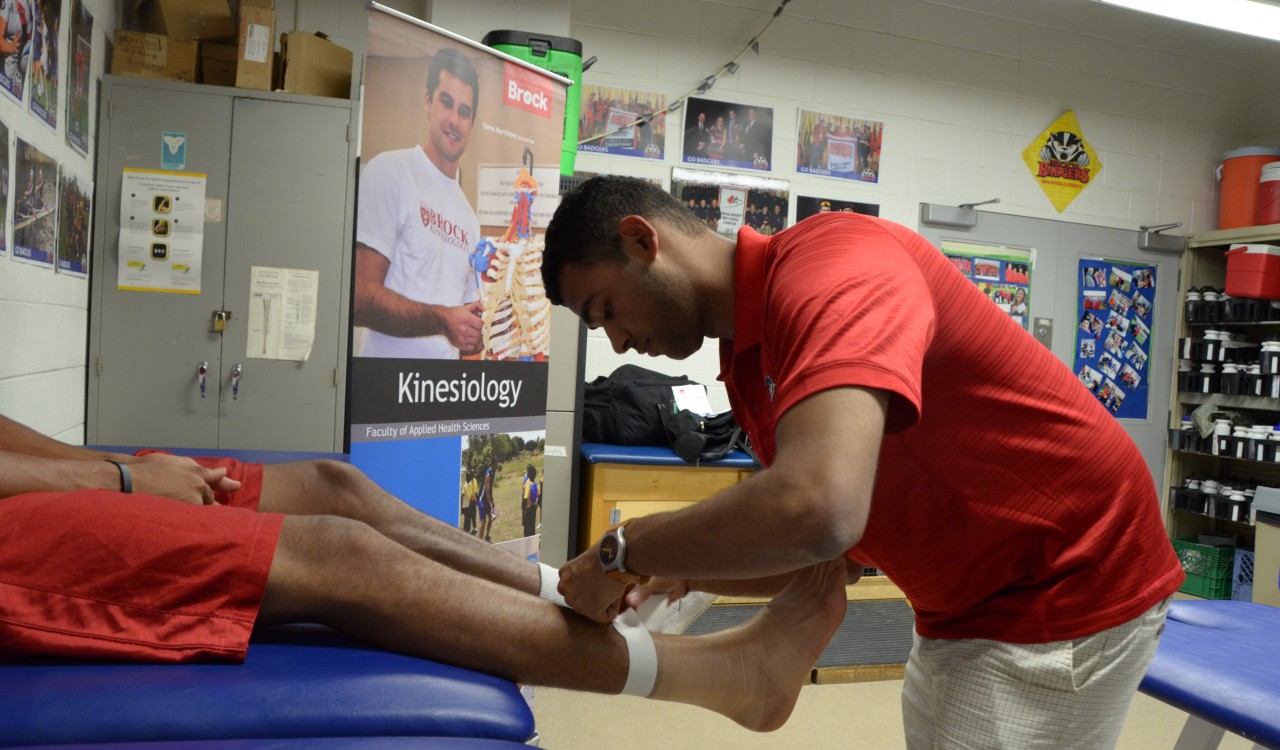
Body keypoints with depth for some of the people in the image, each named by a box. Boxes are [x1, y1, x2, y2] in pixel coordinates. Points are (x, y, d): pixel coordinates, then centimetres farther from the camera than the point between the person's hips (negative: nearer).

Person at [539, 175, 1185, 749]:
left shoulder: (836, 258, -25)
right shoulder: (747, 368, 3)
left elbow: (818, 507, -42)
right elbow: (845, 551, 10)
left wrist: (624, 550, -26)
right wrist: (683, 574, -4)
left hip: (1065, 601, -8)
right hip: (961, 612, 8)